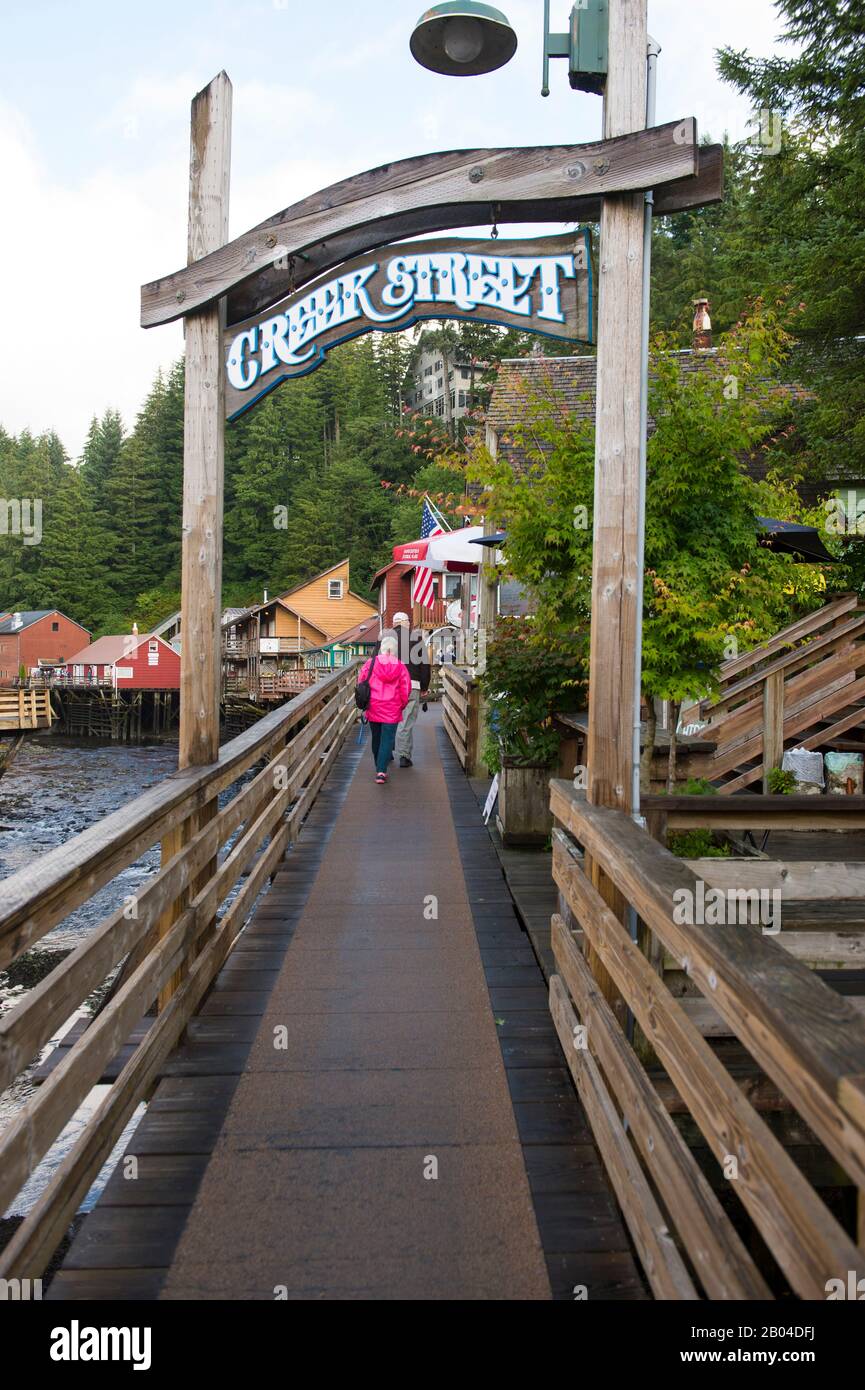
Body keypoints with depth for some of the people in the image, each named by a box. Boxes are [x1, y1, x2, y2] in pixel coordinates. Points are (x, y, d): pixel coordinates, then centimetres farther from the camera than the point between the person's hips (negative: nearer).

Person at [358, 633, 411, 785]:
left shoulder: (371, 663, -5)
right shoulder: (400, 667, -4)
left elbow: (361, 680, -1)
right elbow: (406, 689, -1)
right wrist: (402, 705, 15)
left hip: (373, 708, 1)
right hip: (392, 710, -1)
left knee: (376, 739, 17)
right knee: (387, 740, 0)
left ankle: (380, 768, 29)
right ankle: (381, 771, -14)